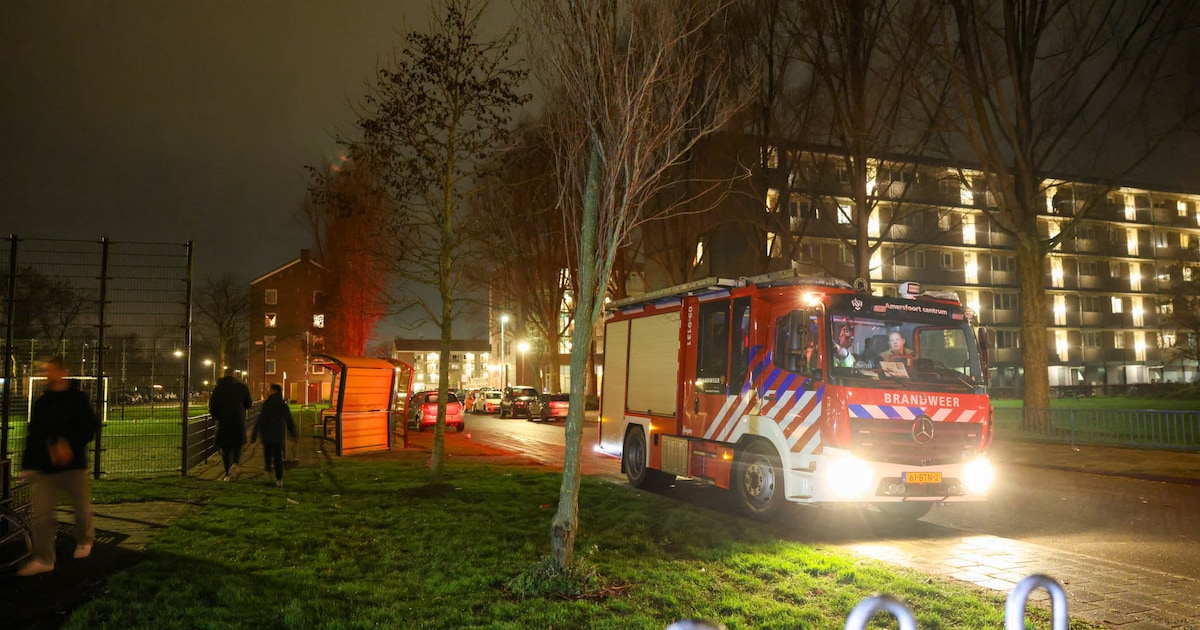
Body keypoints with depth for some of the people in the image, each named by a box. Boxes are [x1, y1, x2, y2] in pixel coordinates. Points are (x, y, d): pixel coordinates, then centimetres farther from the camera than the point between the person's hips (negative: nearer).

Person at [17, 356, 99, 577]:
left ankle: (84, 541, 35)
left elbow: (90, 428, -9)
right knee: (41, 514, -2)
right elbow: (33, 435, 12)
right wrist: (27, 466, 8)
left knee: (82, 508, 9)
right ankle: (43, 559, 8)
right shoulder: (41, 403, 9)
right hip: (45, 467, 3)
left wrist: (68, 444, -23)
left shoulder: (78, 398, -4)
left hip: (74, 465, -3)